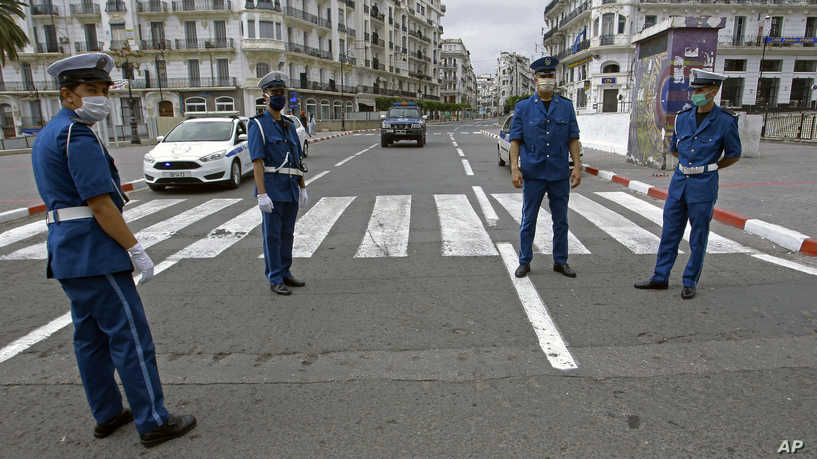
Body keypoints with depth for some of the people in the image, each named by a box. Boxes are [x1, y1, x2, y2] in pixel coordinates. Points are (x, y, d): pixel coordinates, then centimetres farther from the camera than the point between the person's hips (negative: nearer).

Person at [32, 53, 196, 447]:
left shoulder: (48, 135, 17)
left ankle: (107, 415, 29)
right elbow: (99, 204, -21)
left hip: (66, 253, 10)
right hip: (94, 254, -10)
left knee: (91, 337, 16)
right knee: (131, 337, -3)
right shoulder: (78, 135, -16)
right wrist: (136, 250, -16)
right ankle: (153, 422, 6)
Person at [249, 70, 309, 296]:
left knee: (287, 233, 12)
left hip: (291, 190, 7)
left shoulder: (289, 126, 15)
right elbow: (257, 162, -13)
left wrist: (303, 188, 13)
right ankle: (275, 279, 8)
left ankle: (285, 273, 23)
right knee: (272, 235, -1)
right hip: (272, 190, -7)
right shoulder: (257, 125, -5)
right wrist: (262, 195, -20)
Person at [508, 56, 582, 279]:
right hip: (532, 174, -2)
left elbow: (573, 139, 6)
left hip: (560, 174, 2)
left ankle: (561, 261, 22)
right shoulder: (523, 107, 2)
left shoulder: (566, 106, 7)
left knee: (561, 220, 9)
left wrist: (578, 166, -3)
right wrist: (514, 168, -10)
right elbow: (515, 140, -1)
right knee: (528, 220, 4)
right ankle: (524, 262, 16)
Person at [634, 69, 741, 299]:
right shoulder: (682, 117, 5)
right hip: (679, 182, 4)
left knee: (698, 238, 5)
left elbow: (734, 155, 5)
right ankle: (660, 278, 19)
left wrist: (708, 167, 13)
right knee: (669, 232, 9)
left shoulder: (725, 121, -7)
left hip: (704, 186, -4)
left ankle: (690, 282, 17)